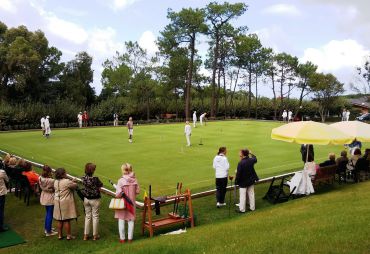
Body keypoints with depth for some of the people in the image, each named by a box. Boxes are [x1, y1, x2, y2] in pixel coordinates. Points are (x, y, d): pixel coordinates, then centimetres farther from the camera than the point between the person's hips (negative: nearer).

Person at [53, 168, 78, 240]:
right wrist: (73, 182, 15)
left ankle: (60, 235, 23)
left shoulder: (55, 182, 3)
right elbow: (75, 186, -8)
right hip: (66, 203, -6)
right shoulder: (67, 181, -18)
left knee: (59, 220, 14)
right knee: (67, 220, 2)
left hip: (57, 202, 6)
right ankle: (68, 236, 11)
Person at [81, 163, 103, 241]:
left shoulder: (83, 178, -6)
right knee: (95, 216, 9)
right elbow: (101, 185, -9)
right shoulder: (95, 179, -22)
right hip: (95, 199, -5)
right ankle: (95, 235, 17)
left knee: (87, 216, 16)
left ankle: (86, 235, 21)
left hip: (86, 199, 5)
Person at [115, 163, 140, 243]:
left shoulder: (121, 180, -20)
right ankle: (130, 238, 22)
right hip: (132, 202, 3)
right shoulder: (134, 180, -8)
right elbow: (137, 191, 0)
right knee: (131, 220, 14)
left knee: (121, 220, 12)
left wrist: (117, 195, 0)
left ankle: (122, 238, 20)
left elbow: (118, 193, -21)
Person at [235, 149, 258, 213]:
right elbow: (255, 159, 19)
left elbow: (238, 173, -20)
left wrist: (236, 181, -8)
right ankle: (252, 207, 27)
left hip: (243, 182, -6)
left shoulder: (240, 163, -24)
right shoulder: (251, 160, -7)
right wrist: (251, 154, 33)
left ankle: (242, 209, 10)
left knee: (242, 196, 4)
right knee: (251, 194, 17)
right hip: (251, 181, 6)